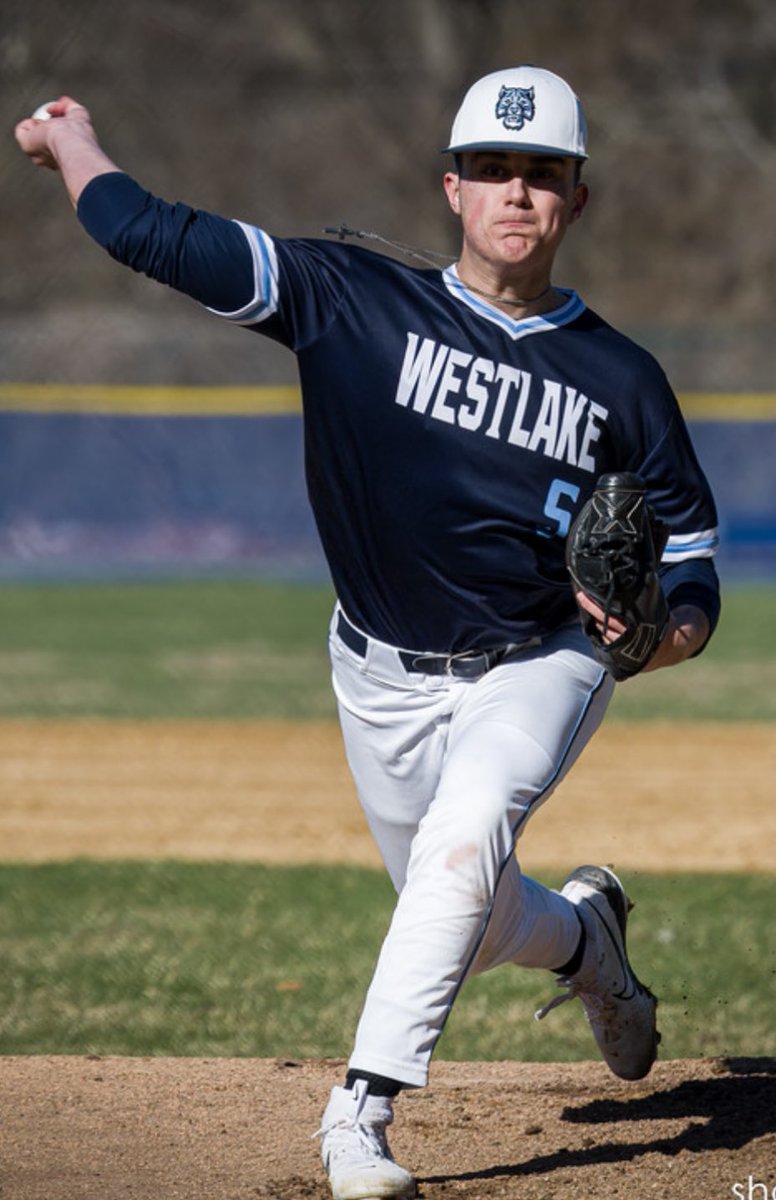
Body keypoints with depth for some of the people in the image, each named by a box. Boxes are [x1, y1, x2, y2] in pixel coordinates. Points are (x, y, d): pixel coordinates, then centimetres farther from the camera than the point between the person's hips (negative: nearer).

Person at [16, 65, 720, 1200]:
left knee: (465, 837, -31)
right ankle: (586, 933, 48)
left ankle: (363, 1108, -28)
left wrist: (661, 635, -23)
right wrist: (71, 139, -2)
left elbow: (692, 577, -1)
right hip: (384, 680, 2)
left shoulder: (622, 380, -7)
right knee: (472, 922, 11)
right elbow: (153, 235, -14)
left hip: (540, 670, -2)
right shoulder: (353, 299, -11)